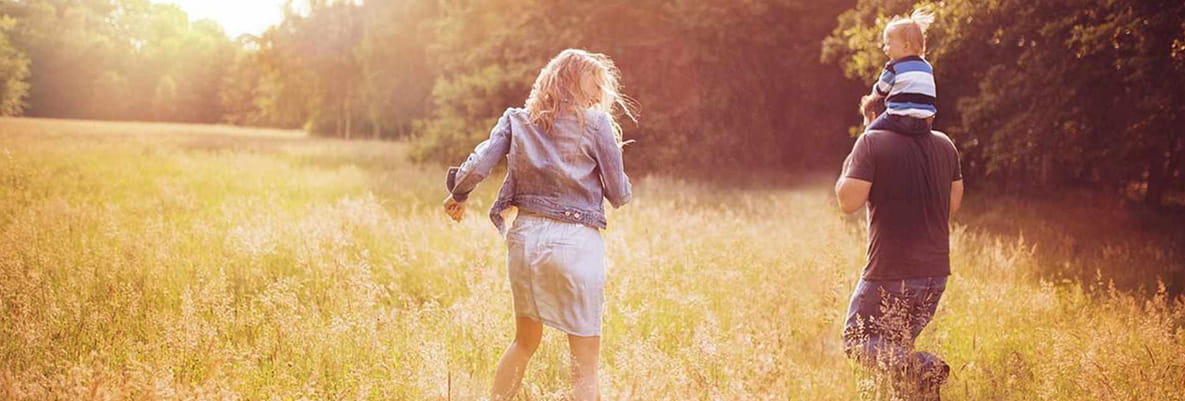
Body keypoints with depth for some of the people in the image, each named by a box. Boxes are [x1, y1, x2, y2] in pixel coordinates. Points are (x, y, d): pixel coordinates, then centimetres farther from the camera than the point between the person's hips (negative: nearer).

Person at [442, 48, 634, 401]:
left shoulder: (516, 120, 8)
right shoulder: (596, 122, -2)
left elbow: (478, 166, -2)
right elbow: (619, 194, -1)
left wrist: (458, 195, 17)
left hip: (525, 235, 5)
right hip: (575, 241, -5)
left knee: (524, 341, 24)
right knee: (585, 362, 3)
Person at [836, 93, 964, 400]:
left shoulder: (872, 142, -9)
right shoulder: (944, 144, 9)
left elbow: (849, 201, -14)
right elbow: (953, 204, 14)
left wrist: (847, 170, 5)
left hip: (891, 272, -7)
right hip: (936, 270, 7)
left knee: (858, 340, 4)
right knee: (897, 347, 21)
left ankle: (922, 368, -20)